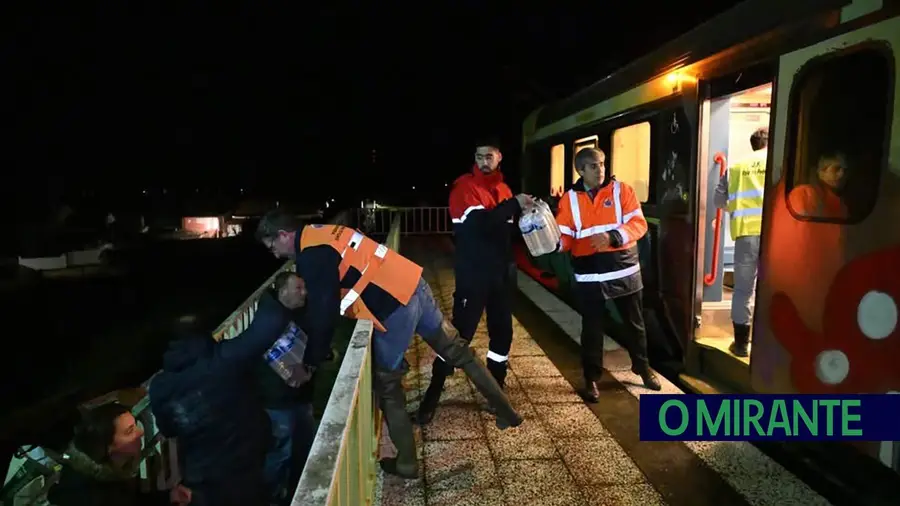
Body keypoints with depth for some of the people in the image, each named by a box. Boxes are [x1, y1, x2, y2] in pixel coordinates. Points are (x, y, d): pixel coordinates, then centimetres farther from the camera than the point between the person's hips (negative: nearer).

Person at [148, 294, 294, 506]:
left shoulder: (159, 386, -9)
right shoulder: (224, 359, -26)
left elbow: (167, 430, 8)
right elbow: (272, 322, -28)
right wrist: (268, 297, -9)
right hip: (241, 470, -4)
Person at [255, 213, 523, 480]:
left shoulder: (312, 256, -14)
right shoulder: (323, 234, 16)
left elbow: (324, 312, -14)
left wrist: (311, 360, -2)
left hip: (395, 306, -9)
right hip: (413, 285, 9)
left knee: (387, 385, 10)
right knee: (456, 350, 20)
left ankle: (406, 464, 24)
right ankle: (505, 410, 33)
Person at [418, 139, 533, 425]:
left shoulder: (503, 189, 12)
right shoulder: (464, 187, -11)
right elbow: (480, 223, -26)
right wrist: (514, 204, -20)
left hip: (502, 273, 7)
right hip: (473, 275, -7)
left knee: (502, 330, 14)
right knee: (461, 332, -4)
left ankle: (495, 385, 32)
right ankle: (433, 393, 9)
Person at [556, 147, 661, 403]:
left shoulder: (621, 190, -3)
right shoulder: (570, 199, 0)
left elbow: (638, 223, -10)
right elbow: (565, 237, -2)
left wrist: (613, 236, -26)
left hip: (625, 271, 1)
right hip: (589, 276, 0)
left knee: (634, 323, 17)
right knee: (592, 329, 7)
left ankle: (643, 367, 39)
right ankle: (591, 379, 23)